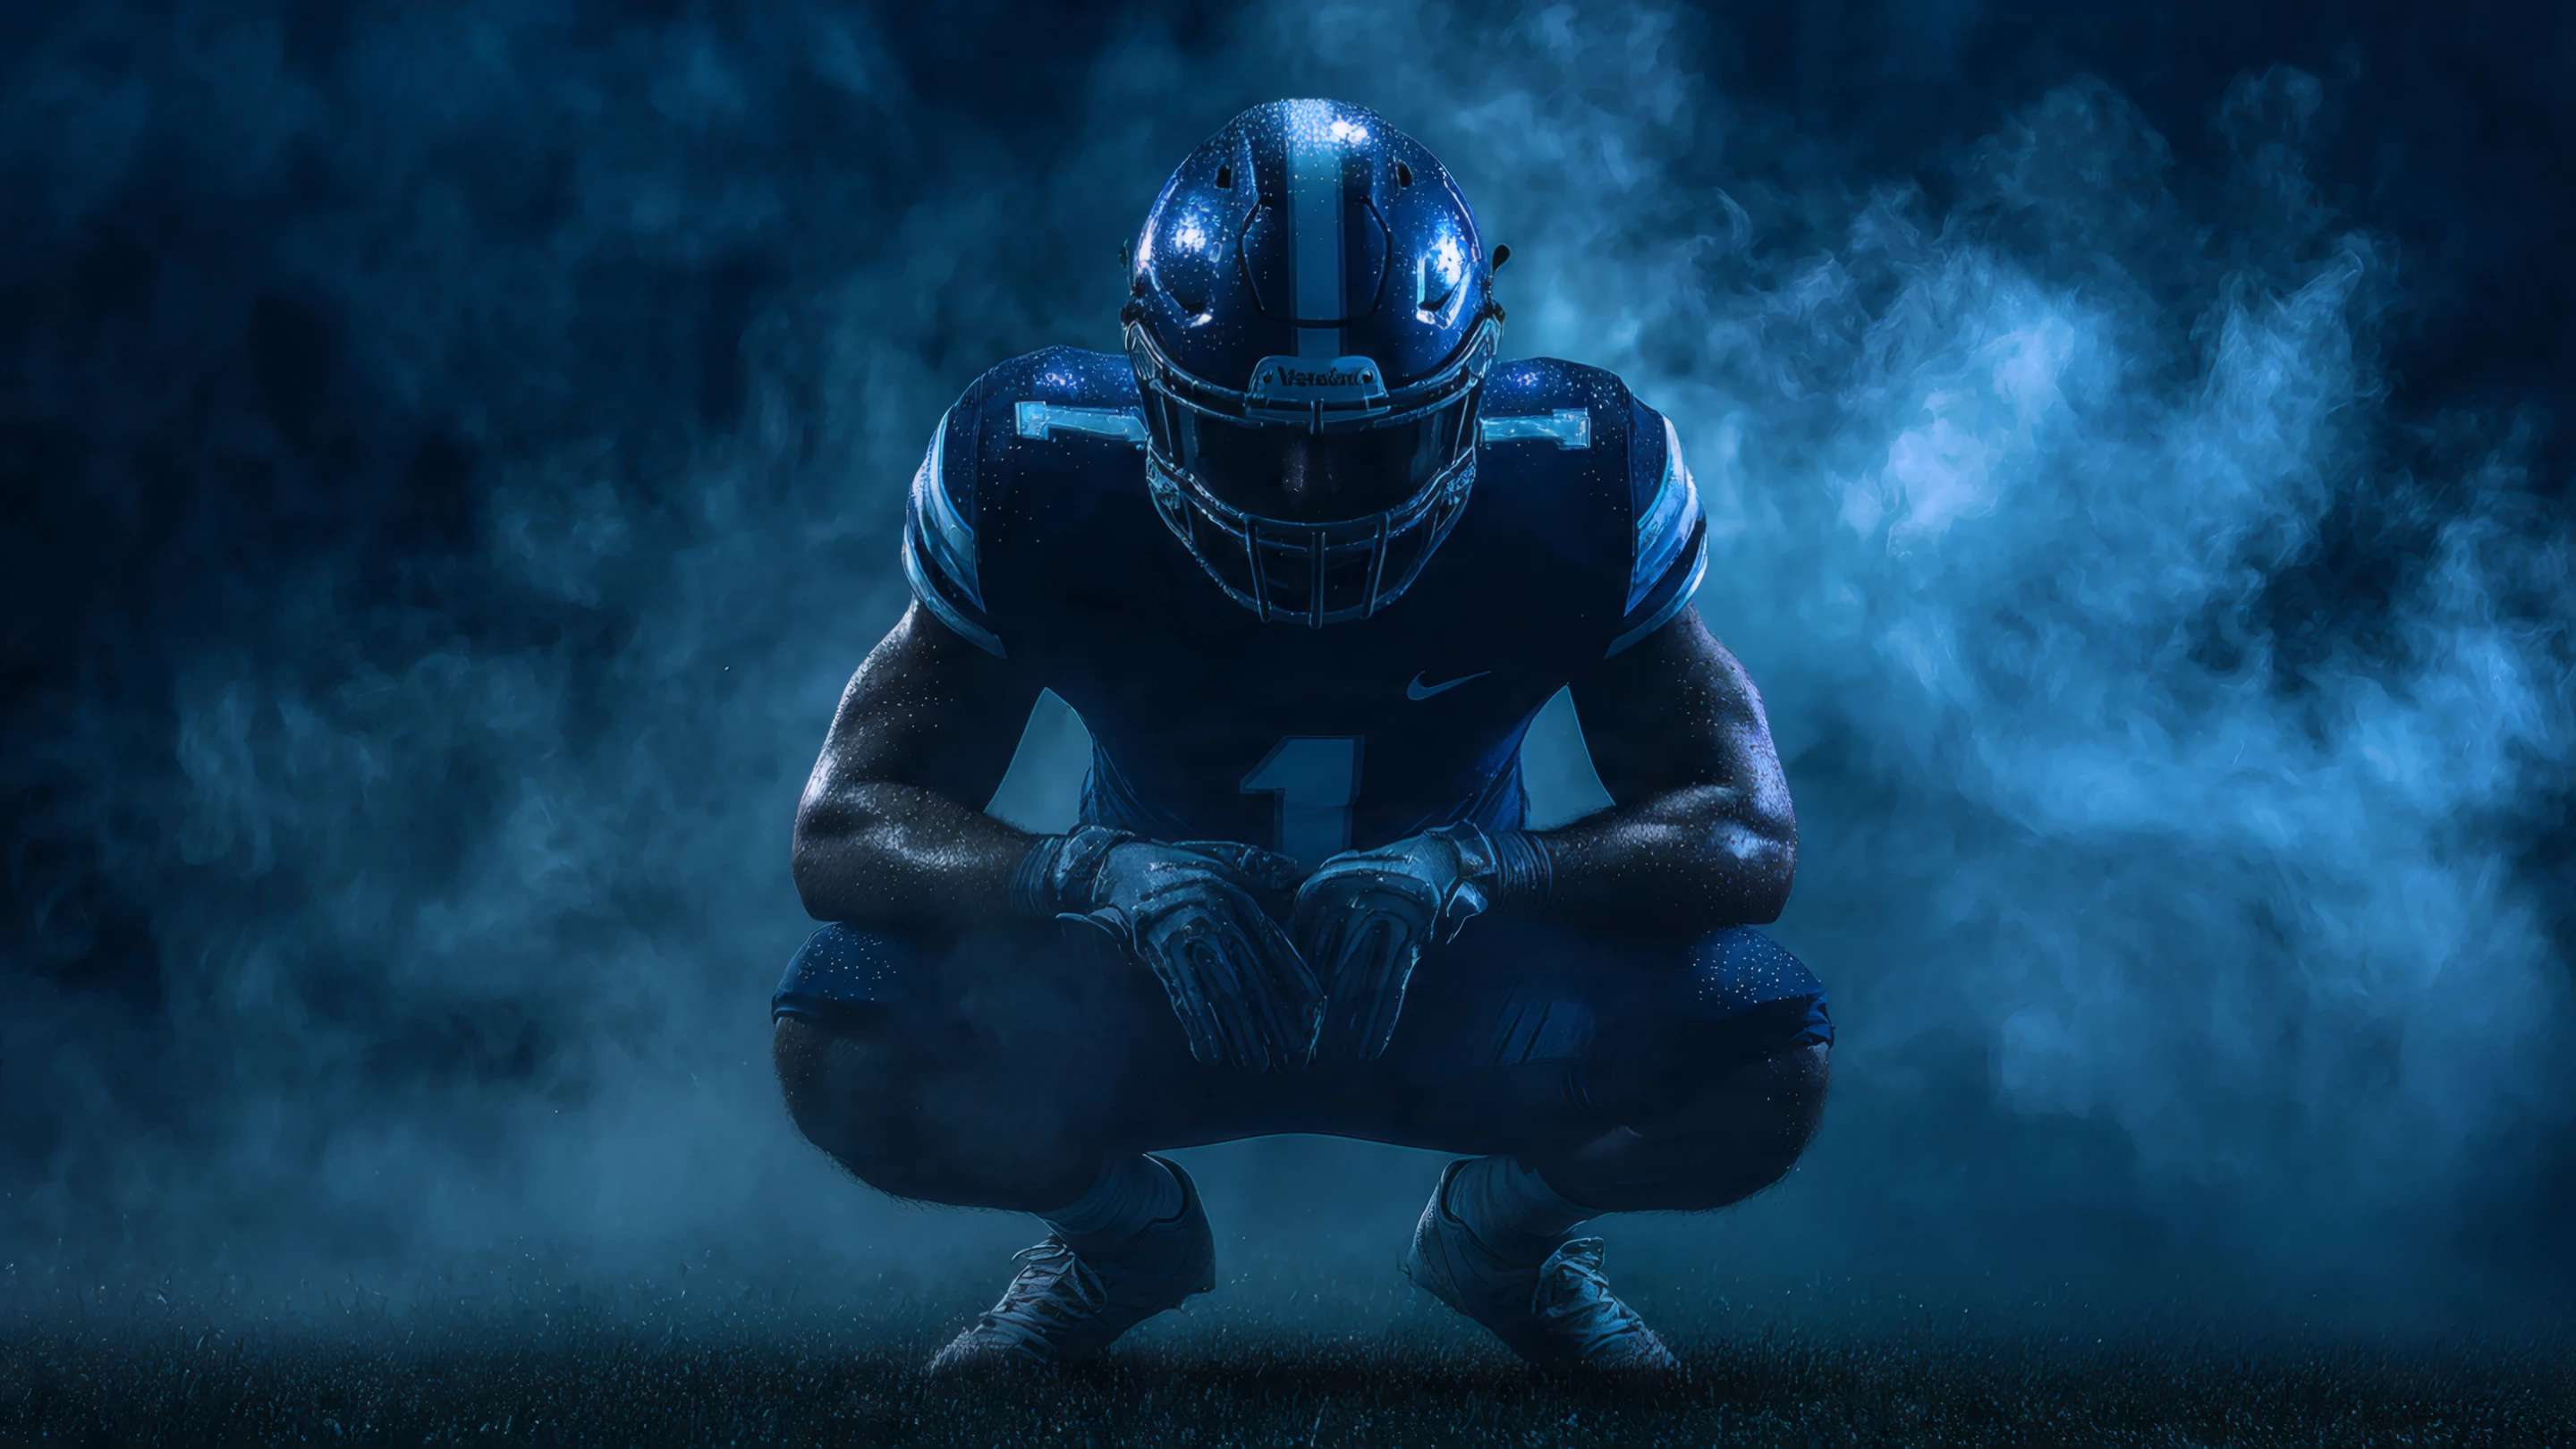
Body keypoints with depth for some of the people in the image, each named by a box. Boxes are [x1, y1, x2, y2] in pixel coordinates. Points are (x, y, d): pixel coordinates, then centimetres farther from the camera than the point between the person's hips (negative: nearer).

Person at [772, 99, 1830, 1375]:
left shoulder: (1579, 489, -22)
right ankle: (1120, 1225, 7)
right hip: (1153, 982, 0)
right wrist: (1102, 873, -40)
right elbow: (843, 829, -20)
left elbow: (1748, 837, -20)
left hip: (1459, 974, 0)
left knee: (1768, 1062, -29)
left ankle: (1504, 1225, 8)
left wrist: (1469, 868, -38)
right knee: (840, 1045, -29)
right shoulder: (1037, 480, -22)